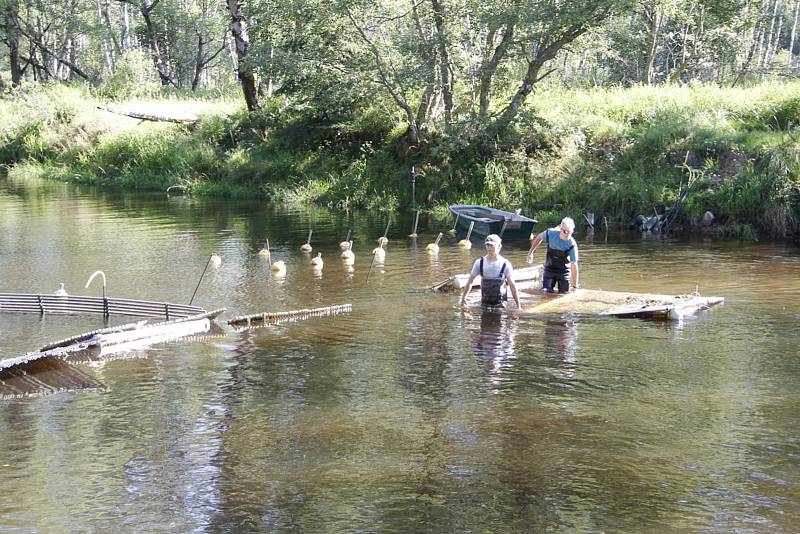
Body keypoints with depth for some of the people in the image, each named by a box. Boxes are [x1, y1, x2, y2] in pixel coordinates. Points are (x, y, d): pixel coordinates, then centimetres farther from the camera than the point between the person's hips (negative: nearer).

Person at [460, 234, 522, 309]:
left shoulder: (505, 264, -6)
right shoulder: (479, 263, -2)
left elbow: (512, 285, -4)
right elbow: (470, 282, 8)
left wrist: (518, 305, -6)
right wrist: (463, 298, 9)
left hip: (500, 305, -2)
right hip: (484, 304, 2)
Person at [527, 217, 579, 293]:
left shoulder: (572, 245, -25)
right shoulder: (551, 233, -19)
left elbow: (574, 266, -23)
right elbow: (539, 237, 4)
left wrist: (575, 286, -21)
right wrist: (531, 252, 7)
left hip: (564, 271, -1)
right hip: (549, 269, 1)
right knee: (547, 292, -7)